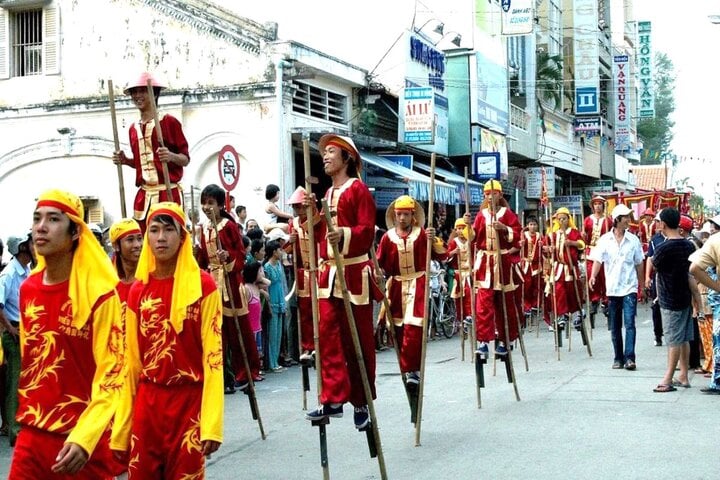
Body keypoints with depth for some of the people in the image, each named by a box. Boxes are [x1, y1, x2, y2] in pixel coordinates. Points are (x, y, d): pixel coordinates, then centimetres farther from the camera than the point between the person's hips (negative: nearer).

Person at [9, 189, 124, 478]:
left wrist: (84, 439, -26)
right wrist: (25, 414, 13)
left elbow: (111, 375, -15)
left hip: (82, 439, -5)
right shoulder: (27, 290, 6)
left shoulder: (100, 294, -12)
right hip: (31, 435, 5)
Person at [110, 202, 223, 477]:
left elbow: (213, 356, -9)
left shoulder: (203, 285, -6)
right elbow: (131, 360, 8)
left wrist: (211, 423, -16)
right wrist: (121, 429, 6)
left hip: (188, 402, -3)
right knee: (140, 474, 8)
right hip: (147, 402, 3)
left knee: (185, 474, 5)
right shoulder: (137, 290, 6)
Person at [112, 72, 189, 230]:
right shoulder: (133, 128, 16)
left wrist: (171, 156, -22)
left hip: (168, 193, -6)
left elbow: (185, 159, -2)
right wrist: (125, 160, 7)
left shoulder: (169, 121, -2)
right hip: (143, 196, 6)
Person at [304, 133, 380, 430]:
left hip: (354, 273, -7)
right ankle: (333, 399, 5)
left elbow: (367, 230, -14)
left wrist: (344, 234, -32)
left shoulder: (358, 189, -5)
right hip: (329, 273, 7)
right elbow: (321, 234, 16)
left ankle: (361, 403, 11)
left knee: (358, 341, 1)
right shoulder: (328, 194, 17)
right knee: (328, 336, 2)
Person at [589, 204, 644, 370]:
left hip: (629, 288, -1)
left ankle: (629, 358, -12)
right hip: (612, 289, 1)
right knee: (615, 327, 8)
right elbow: (598, 260, -5)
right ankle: (618, 358, 17)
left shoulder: (634, 240, 2)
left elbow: (639, 264, 9)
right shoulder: (605, 240, 0)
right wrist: (593, 276, -23)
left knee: (629, 323, -11)